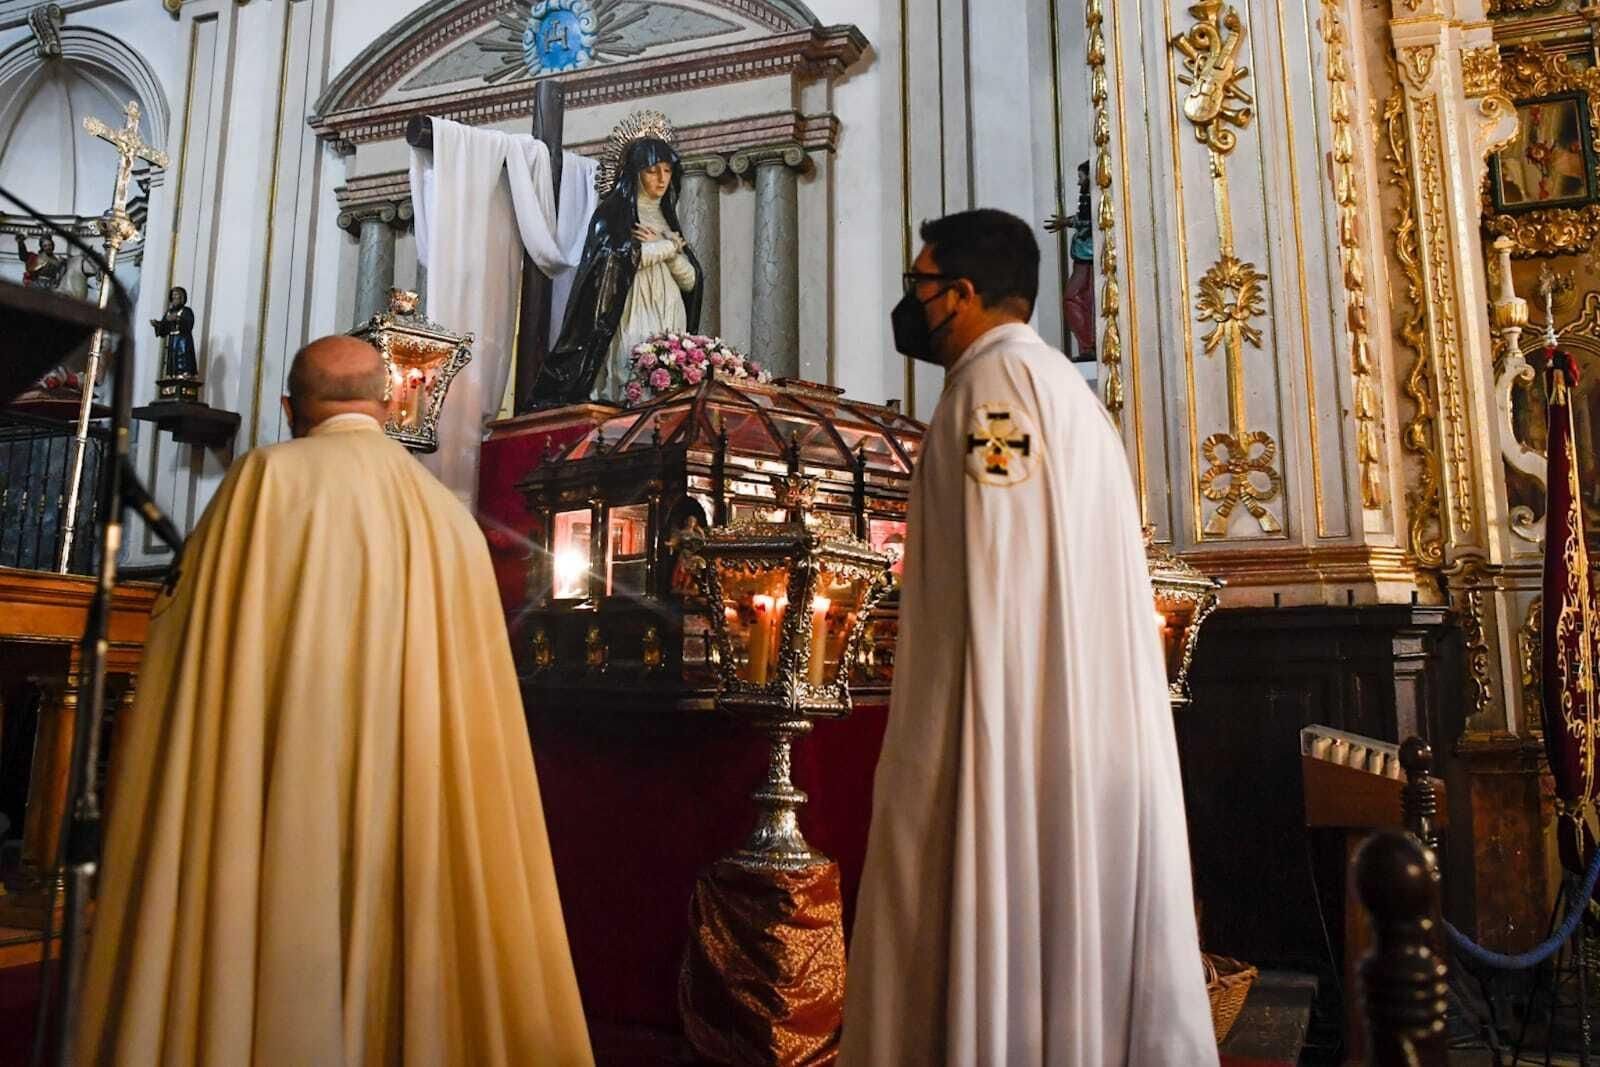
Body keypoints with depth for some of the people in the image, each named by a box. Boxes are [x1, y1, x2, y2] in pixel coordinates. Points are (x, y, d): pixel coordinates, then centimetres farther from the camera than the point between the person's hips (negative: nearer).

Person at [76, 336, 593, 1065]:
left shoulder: (269, 479, -2)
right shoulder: (448, 517, 10)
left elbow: (191, 665, -4)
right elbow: (467, 726, 12)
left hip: (273, 830, -4)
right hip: (411, 832, 4)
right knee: (395, 976, 12)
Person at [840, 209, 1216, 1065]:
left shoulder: (996, 379, -9)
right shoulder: (1065, 390, 21)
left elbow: (995, 583, -18)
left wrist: (960, 747, -18)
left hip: (1016, 729, -10)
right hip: (1088, 732, 10)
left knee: (1001, 941, -3)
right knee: (1070, 924, 13)